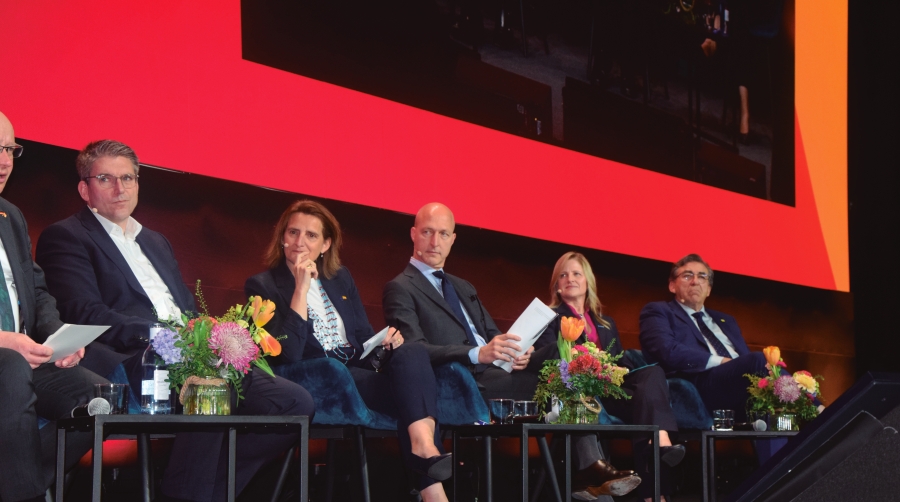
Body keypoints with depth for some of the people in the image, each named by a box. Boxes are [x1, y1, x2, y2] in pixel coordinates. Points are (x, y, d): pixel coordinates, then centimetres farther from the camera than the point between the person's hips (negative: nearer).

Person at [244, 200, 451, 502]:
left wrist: (385, 341, -3)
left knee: (412, 352, -28)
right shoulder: (263, 286, 0)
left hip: (358, 369, 6)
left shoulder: (340, 278, 18)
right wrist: (301, 289, -16)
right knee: (413, 390, -28)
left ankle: (424, 444, -43)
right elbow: (288, 354, -13)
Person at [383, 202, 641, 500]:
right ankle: (588, 469, -17)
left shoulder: (463, 288, 28)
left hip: (494, 371, 8)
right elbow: (413, 350, -13)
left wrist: (515, 351, -3)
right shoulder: (400, 289, 1)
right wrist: (479, 354, -26)